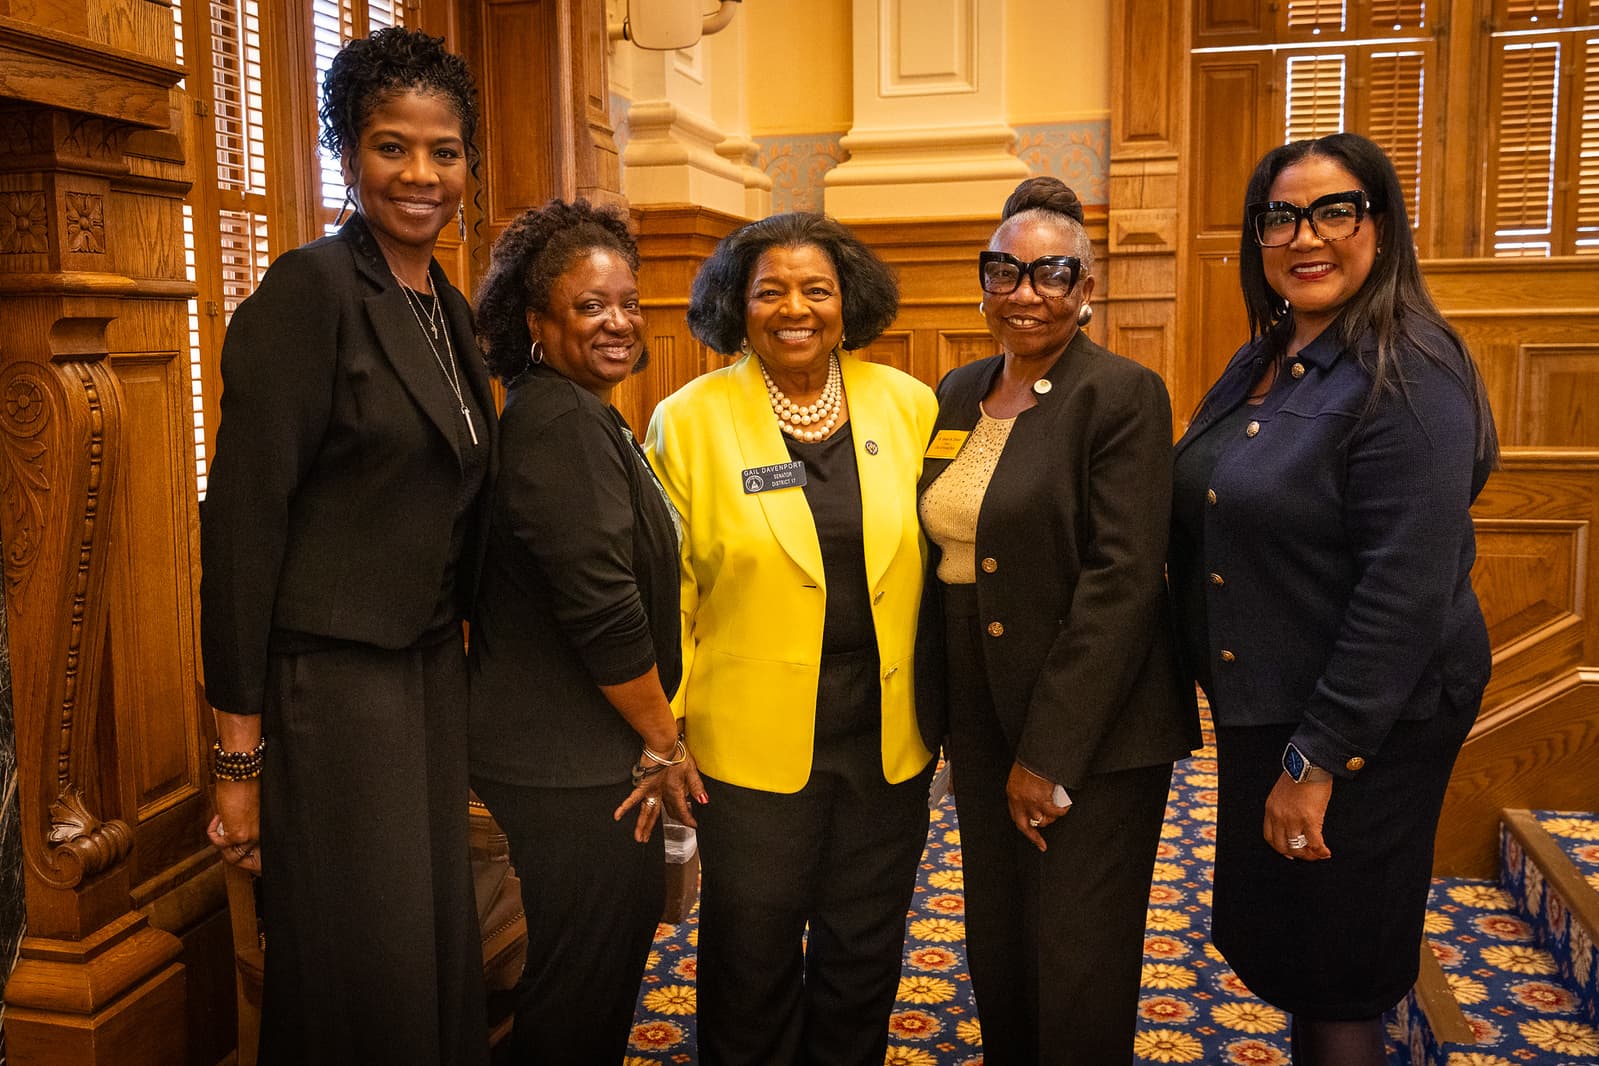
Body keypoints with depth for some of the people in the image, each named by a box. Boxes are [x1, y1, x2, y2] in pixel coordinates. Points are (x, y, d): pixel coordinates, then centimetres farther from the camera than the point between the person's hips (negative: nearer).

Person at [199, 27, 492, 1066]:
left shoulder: (450, 309, 9)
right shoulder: (308, 290, -13)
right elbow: (243, 523, -15)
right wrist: (240, 754, -15)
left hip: (435, 671, 7)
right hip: (328, 680, -7)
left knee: (443, 951, 16)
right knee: (360, 980, 5)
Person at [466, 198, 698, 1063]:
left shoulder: (581, 415, 13)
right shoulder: (562, 424, -19)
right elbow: (602, 608, -25)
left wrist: (652, 735, 16)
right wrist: (662, 740, -12)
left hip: (586, 752, 10)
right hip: (574, 765, -10)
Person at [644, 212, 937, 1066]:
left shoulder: (909, 406, 1)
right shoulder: (689, 420, -5)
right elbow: (666, 586, -3)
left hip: (889, 735, 3)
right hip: (754, 739, -2)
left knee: (864, 955, 17)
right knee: (754, 957, 12)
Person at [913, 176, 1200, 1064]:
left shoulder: (1122, 396, -12)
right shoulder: (959, 393, 8)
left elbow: (1122, 581, -18)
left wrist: (1048, 754, -19)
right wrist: (943, 709, 8)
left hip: (1092, 727, -6)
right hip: (982, 720, 6)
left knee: (1077, 969, 6)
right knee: (996, 951, 18)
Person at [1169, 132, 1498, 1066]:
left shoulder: (1408, 378, -19)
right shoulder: (1259, 366, 7)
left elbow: (1406, 591, -23)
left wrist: (1316, 760, -21)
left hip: (1364, 726, -8)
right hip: (1260, 707, 8)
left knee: (1336, 985, 9)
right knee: (1277, 948, 21)